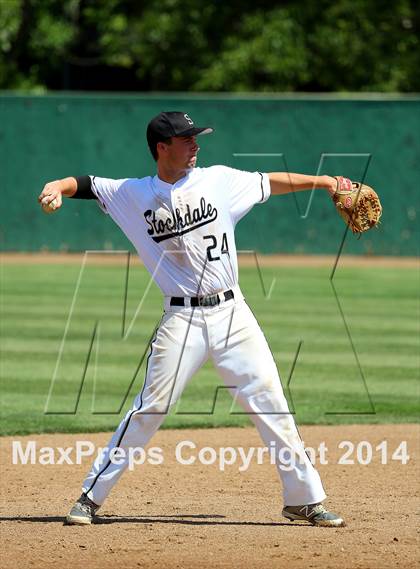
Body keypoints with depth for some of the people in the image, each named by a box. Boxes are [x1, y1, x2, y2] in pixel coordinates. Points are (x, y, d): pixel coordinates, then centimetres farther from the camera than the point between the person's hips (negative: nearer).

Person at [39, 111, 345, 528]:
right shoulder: (135, 195, 2)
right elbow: (85, 184, 3)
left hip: (232, 313, 2)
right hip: (182, 319, -2)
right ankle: (91, 497, 3)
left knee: (270, 404, 0)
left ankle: (304, 500, 9)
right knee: (150, 408, -6)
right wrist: (56, 188, -18)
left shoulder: (218, 180, 6)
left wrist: (321, 181, 12)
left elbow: (270, 183, 14)